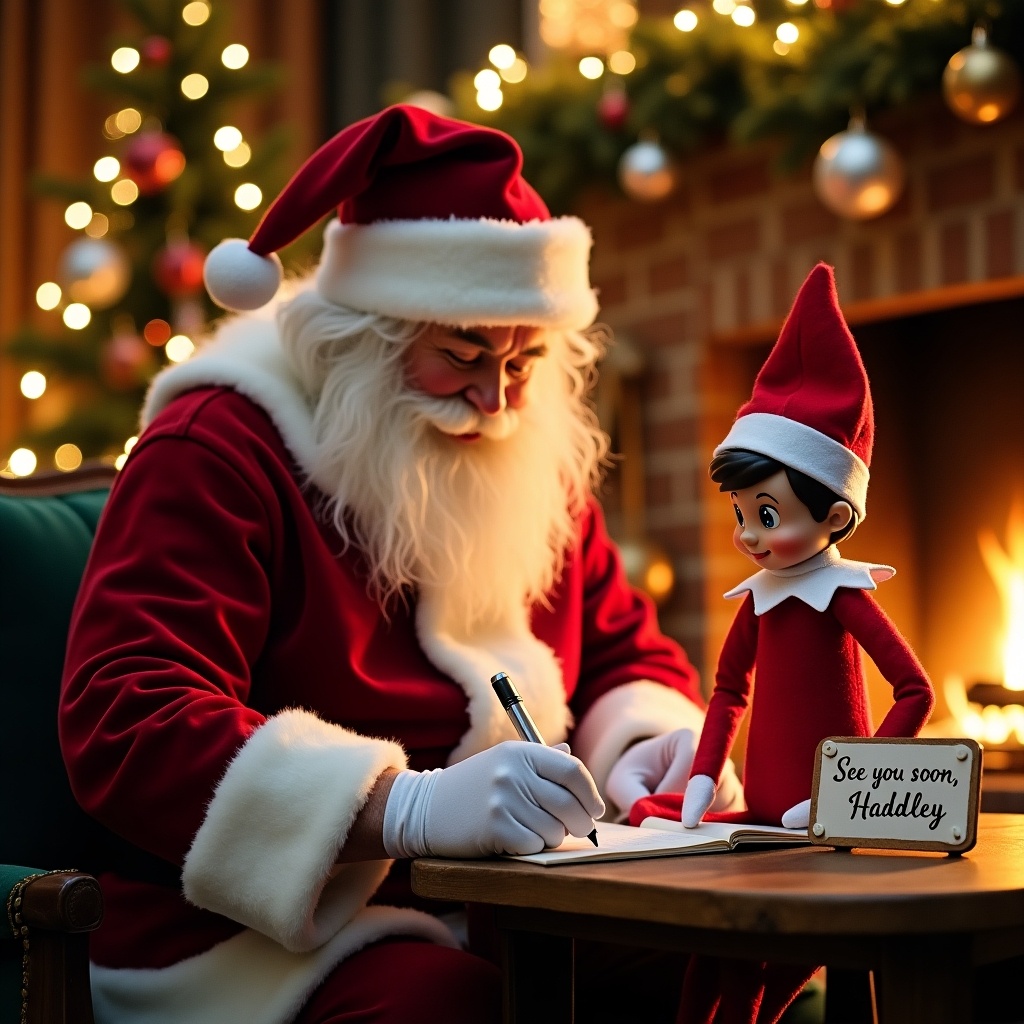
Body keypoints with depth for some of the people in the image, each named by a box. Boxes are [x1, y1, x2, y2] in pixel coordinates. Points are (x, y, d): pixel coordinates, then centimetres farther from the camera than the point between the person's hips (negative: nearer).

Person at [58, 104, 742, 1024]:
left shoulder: (531, 467, 15)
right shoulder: (215, 452, -8)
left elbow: (627, 650, 24)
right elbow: (126, 726, -20)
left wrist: (647, 743, -3)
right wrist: (410, 808, -33)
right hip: (262, 937, -7)